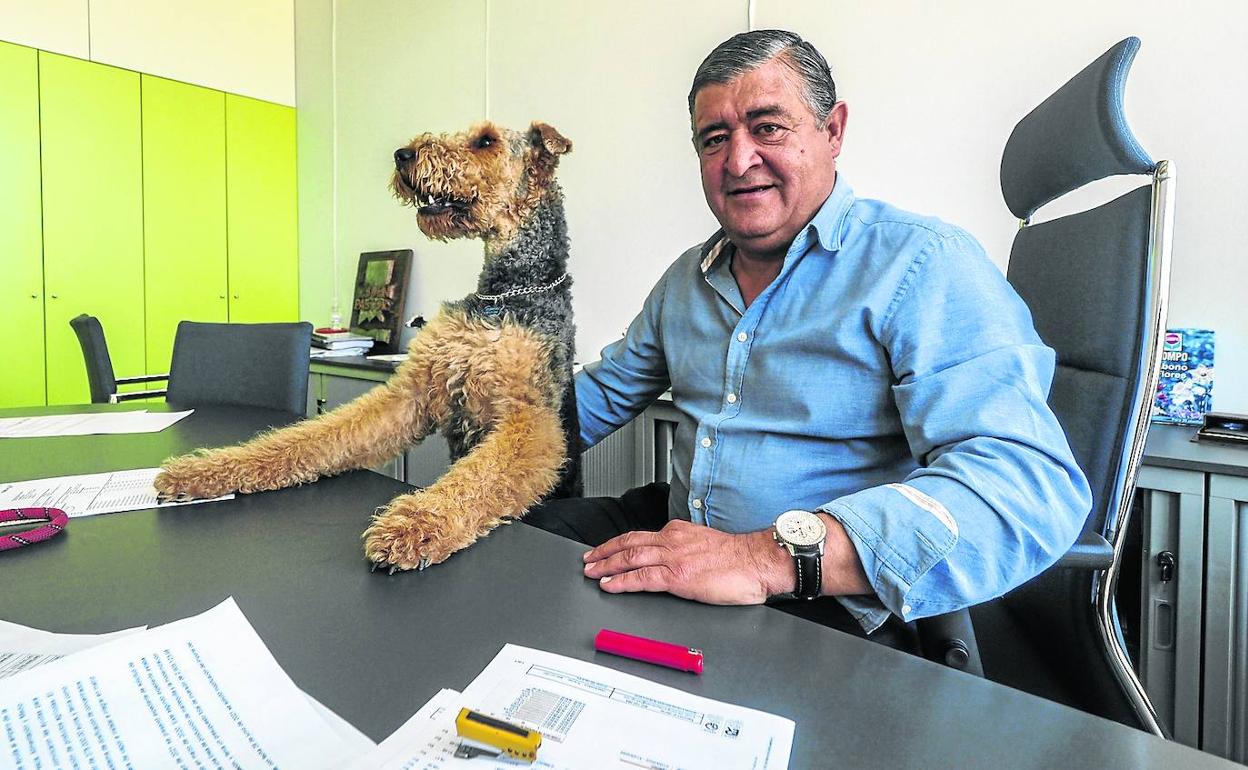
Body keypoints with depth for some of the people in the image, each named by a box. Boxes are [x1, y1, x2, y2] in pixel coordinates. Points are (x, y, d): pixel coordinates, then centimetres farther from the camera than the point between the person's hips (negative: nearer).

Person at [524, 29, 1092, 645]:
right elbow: (604, 393, 20)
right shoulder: (687, 279, 10)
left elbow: (1029, 486, -24)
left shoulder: (924, 267, -13)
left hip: (828, 609, -6)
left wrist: (773, 556, -35)